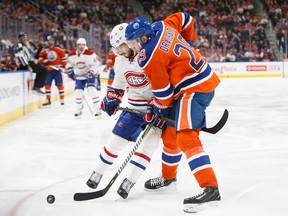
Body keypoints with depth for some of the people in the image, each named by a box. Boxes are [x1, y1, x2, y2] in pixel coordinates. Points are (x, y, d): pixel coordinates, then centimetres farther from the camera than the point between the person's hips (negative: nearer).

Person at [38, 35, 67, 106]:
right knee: (47, 84, -2)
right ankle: (48, 100, 4)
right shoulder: (44, 50, 7)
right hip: (48, 70, 3)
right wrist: (43, 62, -4)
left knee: (59, 84, -1)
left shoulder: (58, 49, -1)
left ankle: (62, 99, 8)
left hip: (57, 69, -3)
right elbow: (40, 57, 15)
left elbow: (63, 57, 0)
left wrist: (63, 66, -5)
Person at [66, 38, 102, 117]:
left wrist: (91, 73, -28)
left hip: (90, 75, -4)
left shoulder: (90, 53, -18)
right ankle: (79, 110, 18)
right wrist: (70, 72, -7)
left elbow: (95, 65, -17)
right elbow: (69, 65, 10)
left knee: (92, 90, -20)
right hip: (79, 76, 4)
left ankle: (97, 109, -16)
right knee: (78, 92, -1)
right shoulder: (72, 54, -4)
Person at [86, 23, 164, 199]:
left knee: (150, 141, -16)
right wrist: (112, 99, 0)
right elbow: (118, 84, 17)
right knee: (117, 139, 4)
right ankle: (98, 173, 22)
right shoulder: (120, 61, 2)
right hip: (135, 104, 5)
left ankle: (130, 181, -8)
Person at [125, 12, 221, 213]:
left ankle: (210, 188, -29)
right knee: (170, 131, 21)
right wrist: (188, 42, 30)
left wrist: (162, 108, 6)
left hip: (194, 89, -11)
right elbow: (185, 19, 19)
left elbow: (162, 90, -13)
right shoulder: (162, 26, 2)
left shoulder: (148, 57, -20)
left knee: (186, 138, -21)